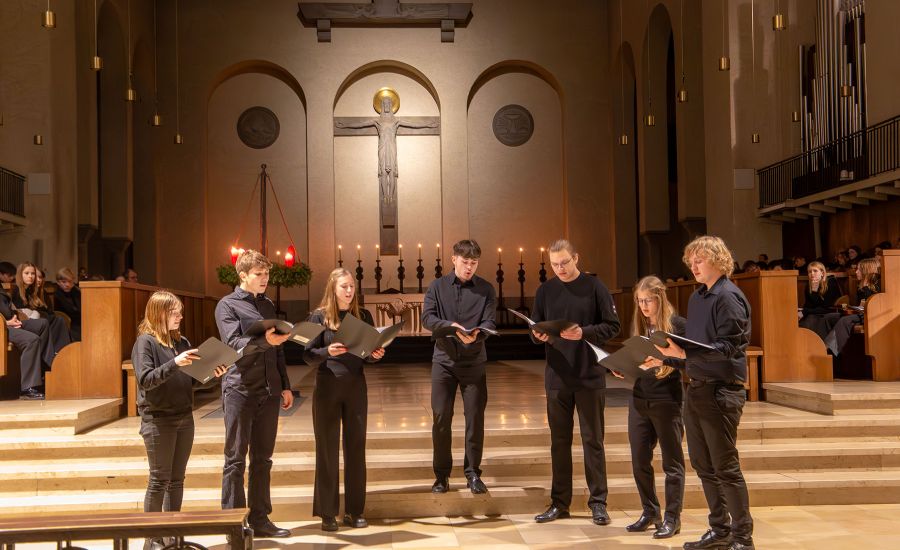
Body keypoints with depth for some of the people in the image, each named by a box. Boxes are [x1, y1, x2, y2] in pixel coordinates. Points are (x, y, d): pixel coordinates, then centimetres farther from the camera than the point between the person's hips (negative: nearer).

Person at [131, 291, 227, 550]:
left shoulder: (182, 341, 11)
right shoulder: (145, 341, -7)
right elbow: (145, 380, -18)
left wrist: (211, 374, -6)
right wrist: (174, 363, -28)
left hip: (184, 418, 6)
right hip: (158, 420, -6)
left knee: (177, 479, 9)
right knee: (159, 480, -1)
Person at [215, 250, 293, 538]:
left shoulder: (268, 305, 16)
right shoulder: (227, 305, -2)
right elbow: (234, 343, -16)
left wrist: (285, 386, 14)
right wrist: (264, 342, -33)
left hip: (268, 391, 6)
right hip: (240, 390, -6)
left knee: (262, 459, 10)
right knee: (236, 459, 1)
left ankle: (259, 519, 17)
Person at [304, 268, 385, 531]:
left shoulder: (363, 316, 4)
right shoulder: (319, 316, -5)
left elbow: (369, 355, 8)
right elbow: (308, 356, -8)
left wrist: (376, 354, -13)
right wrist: (327, 352, -26)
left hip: (356, 386, 3)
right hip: (327, 387, -3)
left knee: (356, 447, 7)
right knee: (327, 448, 2)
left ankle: (354, 510, 16)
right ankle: (327, 513, 10)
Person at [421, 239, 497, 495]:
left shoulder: (486, 289, 3)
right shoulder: (437, 286, 4)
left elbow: (489, 322, -6)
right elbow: (427, 317, -6)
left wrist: (476, 334, -29)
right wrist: (450, 326, -24)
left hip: (474, 361, 0)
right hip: (444, 360, 0)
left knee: (475, 417, 1)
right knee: (440, 417, 1)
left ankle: (473, 473, 15)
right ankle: (441, 474, 15)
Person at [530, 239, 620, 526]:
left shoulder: (594, 287, -3)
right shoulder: (545, 291, 6)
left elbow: (612, 326, -4)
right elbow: (535, 330, 11)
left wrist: (584, 333, -19)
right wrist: (538, 335, -12)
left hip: (590, 376, -3)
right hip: (557, 377, 3)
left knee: (593, 440, 5)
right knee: (559, 441, 9)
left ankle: (598, 502, 14)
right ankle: (559, 502, 18)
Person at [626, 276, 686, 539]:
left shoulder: (677, 324, -7)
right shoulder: (637, 325, 9)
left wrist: (665, 362, -26)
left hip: (667, 400, -5)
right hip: (639, 399, 6)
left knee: (672, 461, 5)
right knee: (639, 460, 9)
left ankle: (672, 518, 13)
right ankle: (650, 511, 25)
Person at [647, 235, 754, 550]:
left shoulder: (728, 297, -12)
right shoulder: (697, 297, 14)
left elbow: (728, 346, -20)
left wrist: (684, 354, -27)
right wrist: (668, 359, 7)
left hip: (721, 390, -9)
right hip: (696, 388, 9)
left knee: (725, 467, -2)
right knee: (702, 465, 14)